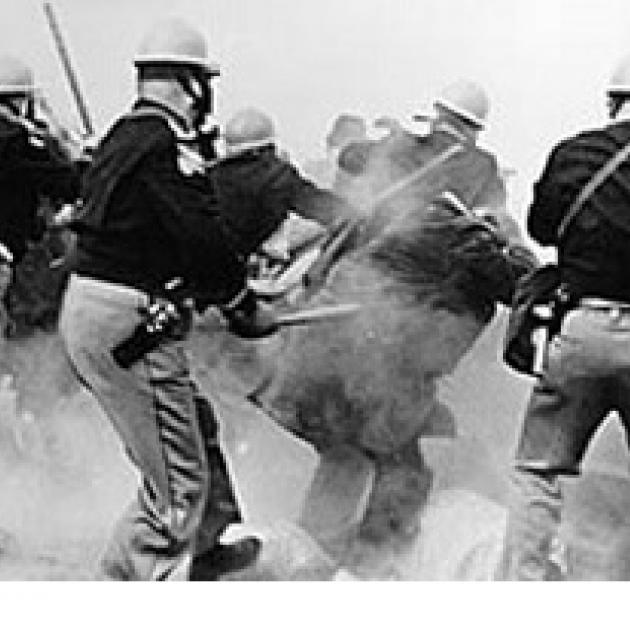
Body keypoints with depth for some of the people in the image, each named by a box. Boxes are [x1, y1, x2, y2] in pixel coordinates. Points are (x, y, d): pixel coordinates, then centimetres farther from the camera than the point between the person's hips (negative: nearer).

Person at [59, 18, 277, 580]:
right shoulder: (166, 142, -16)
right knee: (178, 484, -5)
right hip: (129, 325, -10)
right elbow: (204, 238, -20)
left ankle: (204, 545, 44)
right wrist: (246, 307, -6)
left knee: (198, 433, 26)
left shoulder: (123, 136, 15)